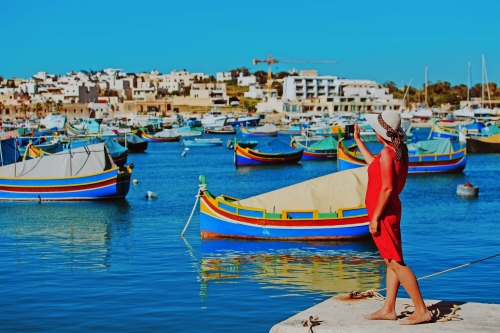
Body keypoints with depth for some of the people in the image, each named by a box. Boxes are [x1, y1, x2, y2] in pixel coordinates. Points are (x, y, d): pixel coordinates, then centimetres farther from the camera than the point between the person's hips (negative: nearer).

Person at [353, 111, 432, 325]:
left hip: (384, 212, -10)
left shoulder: (387, 152, -19)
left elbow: (387, 188, -24)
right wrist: (358, 140, 31)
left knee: (395, 263, -7)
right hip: (391, 209, 10)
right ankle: (388, 309, 20)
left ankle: (422, 311, -7)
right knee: (392, 262, 12)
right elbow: (375, 164, 26)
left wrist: (375, 218, -21)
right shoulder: (398, 151, 9)